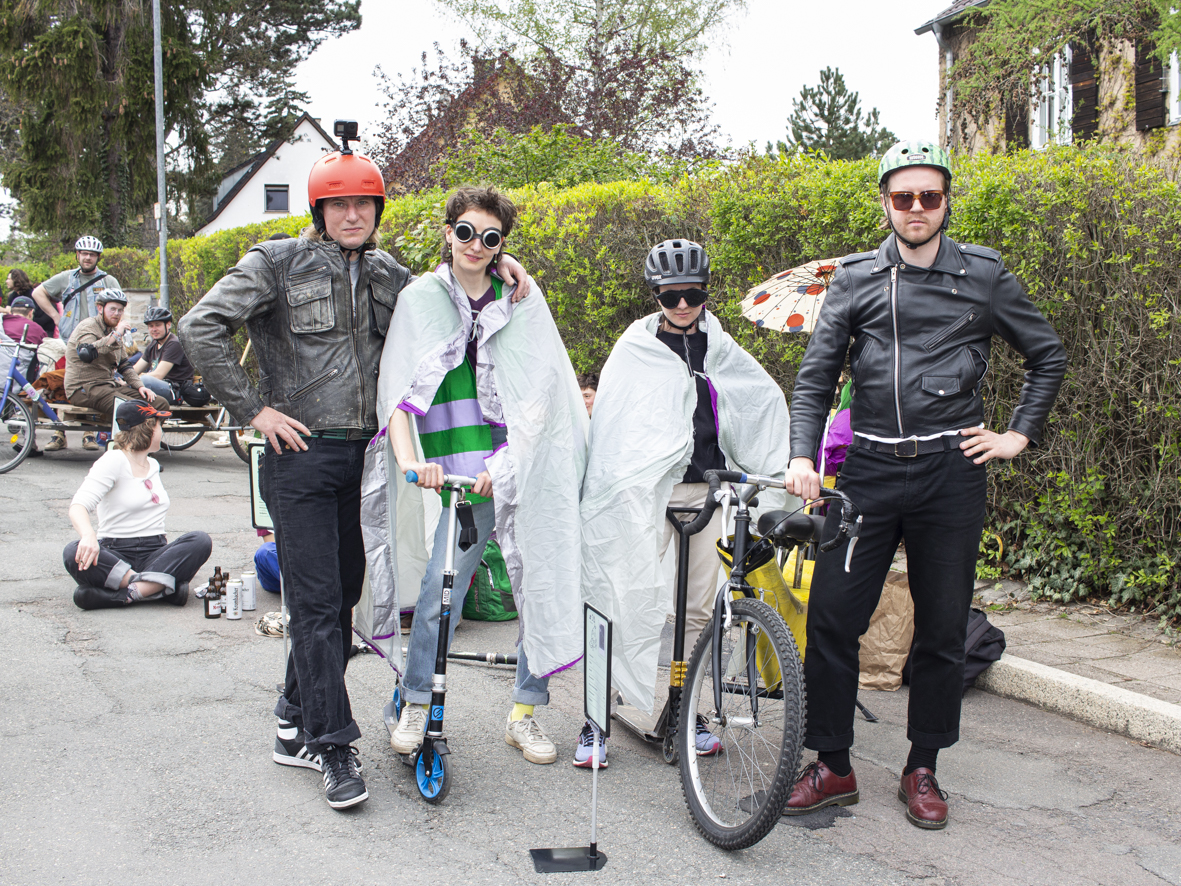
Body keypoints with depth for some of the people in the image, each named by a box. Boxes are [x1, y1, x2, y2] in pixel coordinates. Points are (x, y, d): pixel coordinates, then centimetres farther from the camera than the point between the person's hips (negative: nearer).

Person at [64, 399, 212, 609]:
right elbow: (78, 506, -15)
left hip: (155, 553, 5)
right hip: (116, 554, -5)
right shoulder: (113, 461, 0)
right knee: (74, 554, -35)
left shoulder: (153, 465, 22)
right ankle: (159, 586, -40)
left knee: (200, 541, -25)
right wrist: (88, 535, -38)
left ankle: (127, 594, -38)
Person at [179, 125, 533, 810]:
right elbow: (202, 327, -10)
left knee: (343, 599, 11)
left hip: (365, 456, 5)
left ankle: (297, 725, 26)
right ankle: (335, 749, 0)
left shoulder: (390, 273, 12)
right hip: (302, 454, -5)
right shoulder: (279, 263, -4)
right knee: (317, 605, -6)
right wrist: (254, 408, -12)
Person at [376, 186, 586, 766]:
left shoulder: (521, 299, 8)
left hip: (523, 464, 1)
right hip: (458, 472, -1)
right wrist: (409, 459, -19)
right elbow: (398, 389, -2)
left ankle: (525, 713, 17)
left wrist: (505, 463, -11)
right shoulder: (420, 298, 7)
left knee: (538, 583, 2)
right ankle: (415, 705, 15)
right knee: (440, 589, -6)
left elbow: (538, 391, 1)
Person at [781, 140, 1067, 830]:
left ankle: (922, 771, 22)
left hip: (951, 469, 0)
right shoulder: (856, 278, 7)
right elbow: (816, 375, 5)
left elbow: (1049, 356, 16)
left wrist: (1019, 434, 8)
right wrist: (803, 457, -8)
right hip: (869, 467, 1)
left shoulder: (984, 275, 5)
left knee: (943, 630, 6)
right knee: (831, 617, -4)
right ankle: (833, 767, 11)